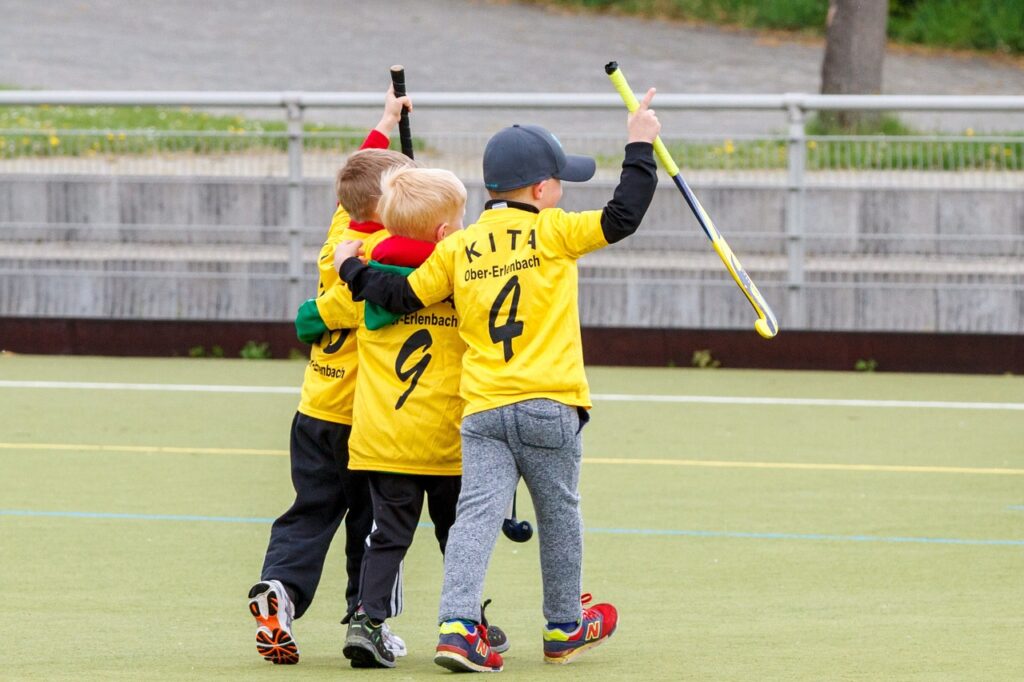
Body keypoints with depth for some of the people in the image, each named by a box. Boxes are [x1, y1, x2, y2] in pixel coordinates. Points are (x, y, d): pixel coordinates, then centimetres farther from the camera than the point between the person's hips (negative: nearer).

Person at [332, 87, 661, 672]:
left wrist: (354, 271, 24)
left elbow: (405, 296, 8)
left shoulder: (457, 248, 8)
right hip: (548, 405, -3)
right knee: (559, 515, 14)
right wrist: (640, 146, 5)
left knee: (477, 515, -5)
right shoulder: (553, 233, -2)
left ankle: (459, 624, -21)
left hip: (481, 410, 3)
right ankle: (565, 628, 26)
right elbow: (623, 216, -5)